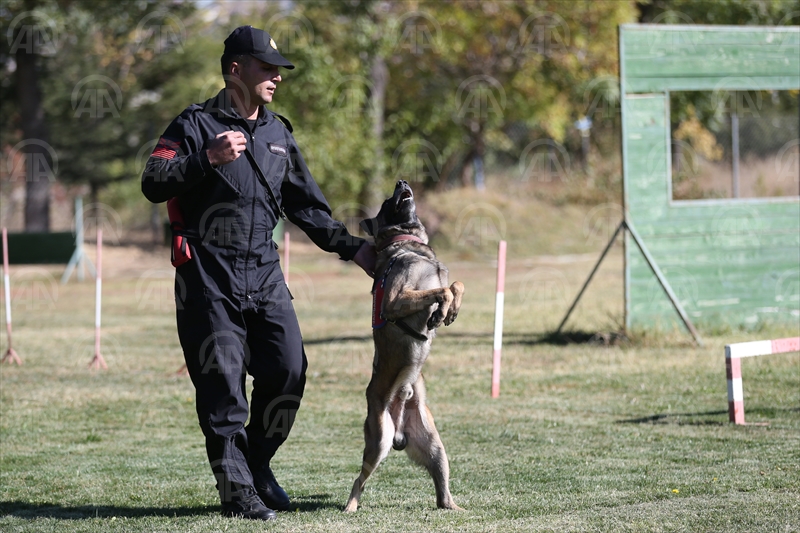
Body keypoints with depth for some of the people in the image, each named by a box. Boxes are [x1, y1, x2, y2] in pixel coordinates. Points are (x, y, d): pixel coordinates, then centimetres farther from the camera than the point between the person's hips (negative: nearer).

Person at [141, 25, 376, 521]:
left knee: (288, 372, -2)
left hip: (265, 274, 5)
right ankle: (237, 491, 0)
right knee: (223, 382, -6)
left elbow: (306, 205, 22)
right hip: (208, 275, -5)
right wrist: (208, 160, -25)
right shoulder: (197, 124, -2)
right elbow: (153, 183, -14)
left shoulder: (278, 133, 16)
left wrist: (352, 248, 14)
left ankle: (257, 465, 19)